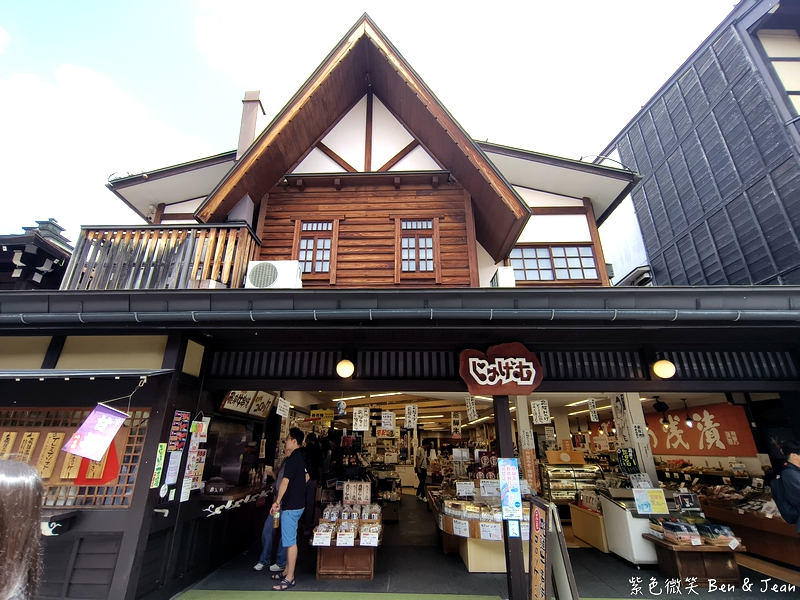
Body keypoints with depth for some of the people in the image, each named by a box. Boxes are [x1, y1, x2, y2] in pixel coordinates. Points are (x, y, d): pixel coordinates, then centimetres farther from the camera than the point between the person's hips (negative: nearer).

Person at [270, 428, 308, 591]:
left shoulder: (292, 458, -18)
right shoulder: (300, 457, 10)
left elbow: (285, 481, -22)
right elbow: (306, 477, 21)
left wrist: (277, 502, -17)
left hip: (291, 505, -10)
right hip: (296, 503, 10)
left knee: (290, 541, -1)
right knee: (288, 540, 19)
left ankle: (290, 578, 7)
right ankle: (287, 571, 30)